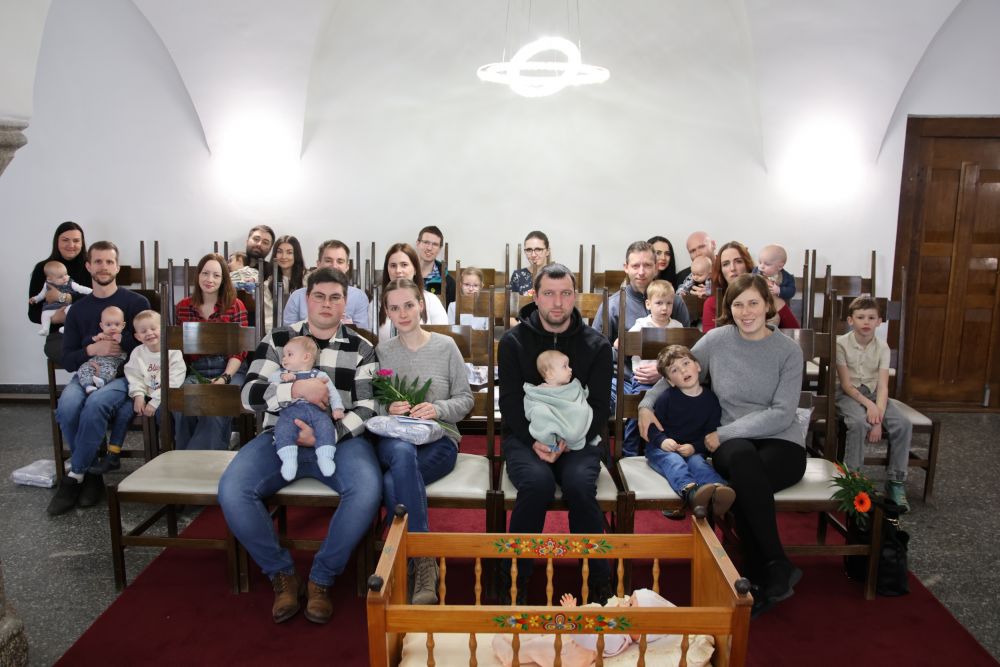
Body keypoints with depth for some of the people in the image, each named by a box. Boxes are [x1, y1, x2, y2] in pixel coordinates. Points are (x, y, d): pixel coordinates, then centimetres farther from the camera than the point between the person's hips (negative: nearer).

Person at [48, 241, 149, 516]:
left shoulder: (137, 302, 5)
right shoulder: (78, 309, 15)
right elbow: (67, 360, 10)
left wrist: (118, 344, -12)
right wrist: (92, 350, -10)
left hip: (124, 375, -3)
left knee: (96, 403, -35)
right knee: (67, 407, -30)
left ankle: (74, 475, -16)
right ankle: (92, 473, -10)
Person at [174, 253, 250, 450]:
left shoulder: (235, 306, 3)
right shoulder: (183, 307, 11)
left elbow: (240, 350, -2)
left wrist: (224, 378, -16)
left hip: (229, 370, -2)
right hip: (195, 372, 2)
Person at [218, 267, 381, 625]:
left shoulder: (361, 349, 8)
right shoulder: (277, 340, 9)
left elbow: (367, 408, 0)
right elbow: (250, 395, 0)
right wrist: (296, 389, -19)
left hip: (339, 439, -1)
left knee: (367, 490, -32)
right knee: (231, 491, -25)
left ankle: (321, 579, -7)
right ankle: (282, 574, -2)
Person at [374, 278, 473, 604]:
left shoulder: (445, 346, 6)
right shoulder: (381, 351, 10)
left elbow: (465, 399, 6)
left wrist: (437, 409, -13)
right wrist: (388, 409, -11)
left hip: (439, 441, -1)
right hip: (392, 440, 1)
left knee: (393, 483, -33)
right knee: (403, 452, -38)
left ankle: (420, 564, -20)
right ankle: (424, 557, -33)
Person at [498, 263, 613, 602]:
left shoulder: (596, 345, 6)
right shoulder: (514, 341, 4)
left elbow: (599, 407, 1)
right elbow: (510, 402, -1)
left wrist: (568, 440, -16)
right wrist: (534, 441, -17)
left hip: (577, 438, 1)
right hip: (524, 436, 0)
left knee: (580, 484, -31)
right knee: (537, 482, -32)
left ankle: (599, 578, -13)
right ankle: (513, 576, -14)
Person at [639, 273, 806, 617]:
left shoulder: (788, 350, -1)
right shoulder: (716, 340, 4)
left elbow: (782, 414, -9)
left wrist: (724, 433, -16)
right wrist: (647, 404, -2)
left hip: (781, 442, -1)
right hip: (732, 443, 1)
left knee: (745, 484, -37)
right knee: (742, 458, -39)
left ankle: (761, 577, -18)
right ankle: (779, 567, -29)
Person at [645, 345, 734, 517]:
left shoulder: (710, 398, 5)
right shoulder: (667, 398, 0)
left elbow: (711, 432, 4)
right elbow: (652, 424, 2)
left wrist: (695, 447, -12)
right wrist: (662, 440, -18)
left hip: (693, 450, 1)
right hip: (661, 448, -1)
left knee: (698, 461, -32)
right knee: (673, 461, -34)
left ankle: (718, 493, -63)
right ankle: (689, 490, -65)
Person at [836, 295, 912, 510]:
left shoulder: (882, 346, -3)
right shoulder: (842, 343, -10)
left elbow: (883, 386, -10)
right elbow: (846, 384, -12)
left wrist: (879, 417, -23)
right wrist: (868, 404, -25)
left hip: (874, 393, 4)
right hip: (850, 393, -3)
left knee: (903, 424, -20)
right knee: (859, 422, -34)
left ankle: (896, 482, -6)